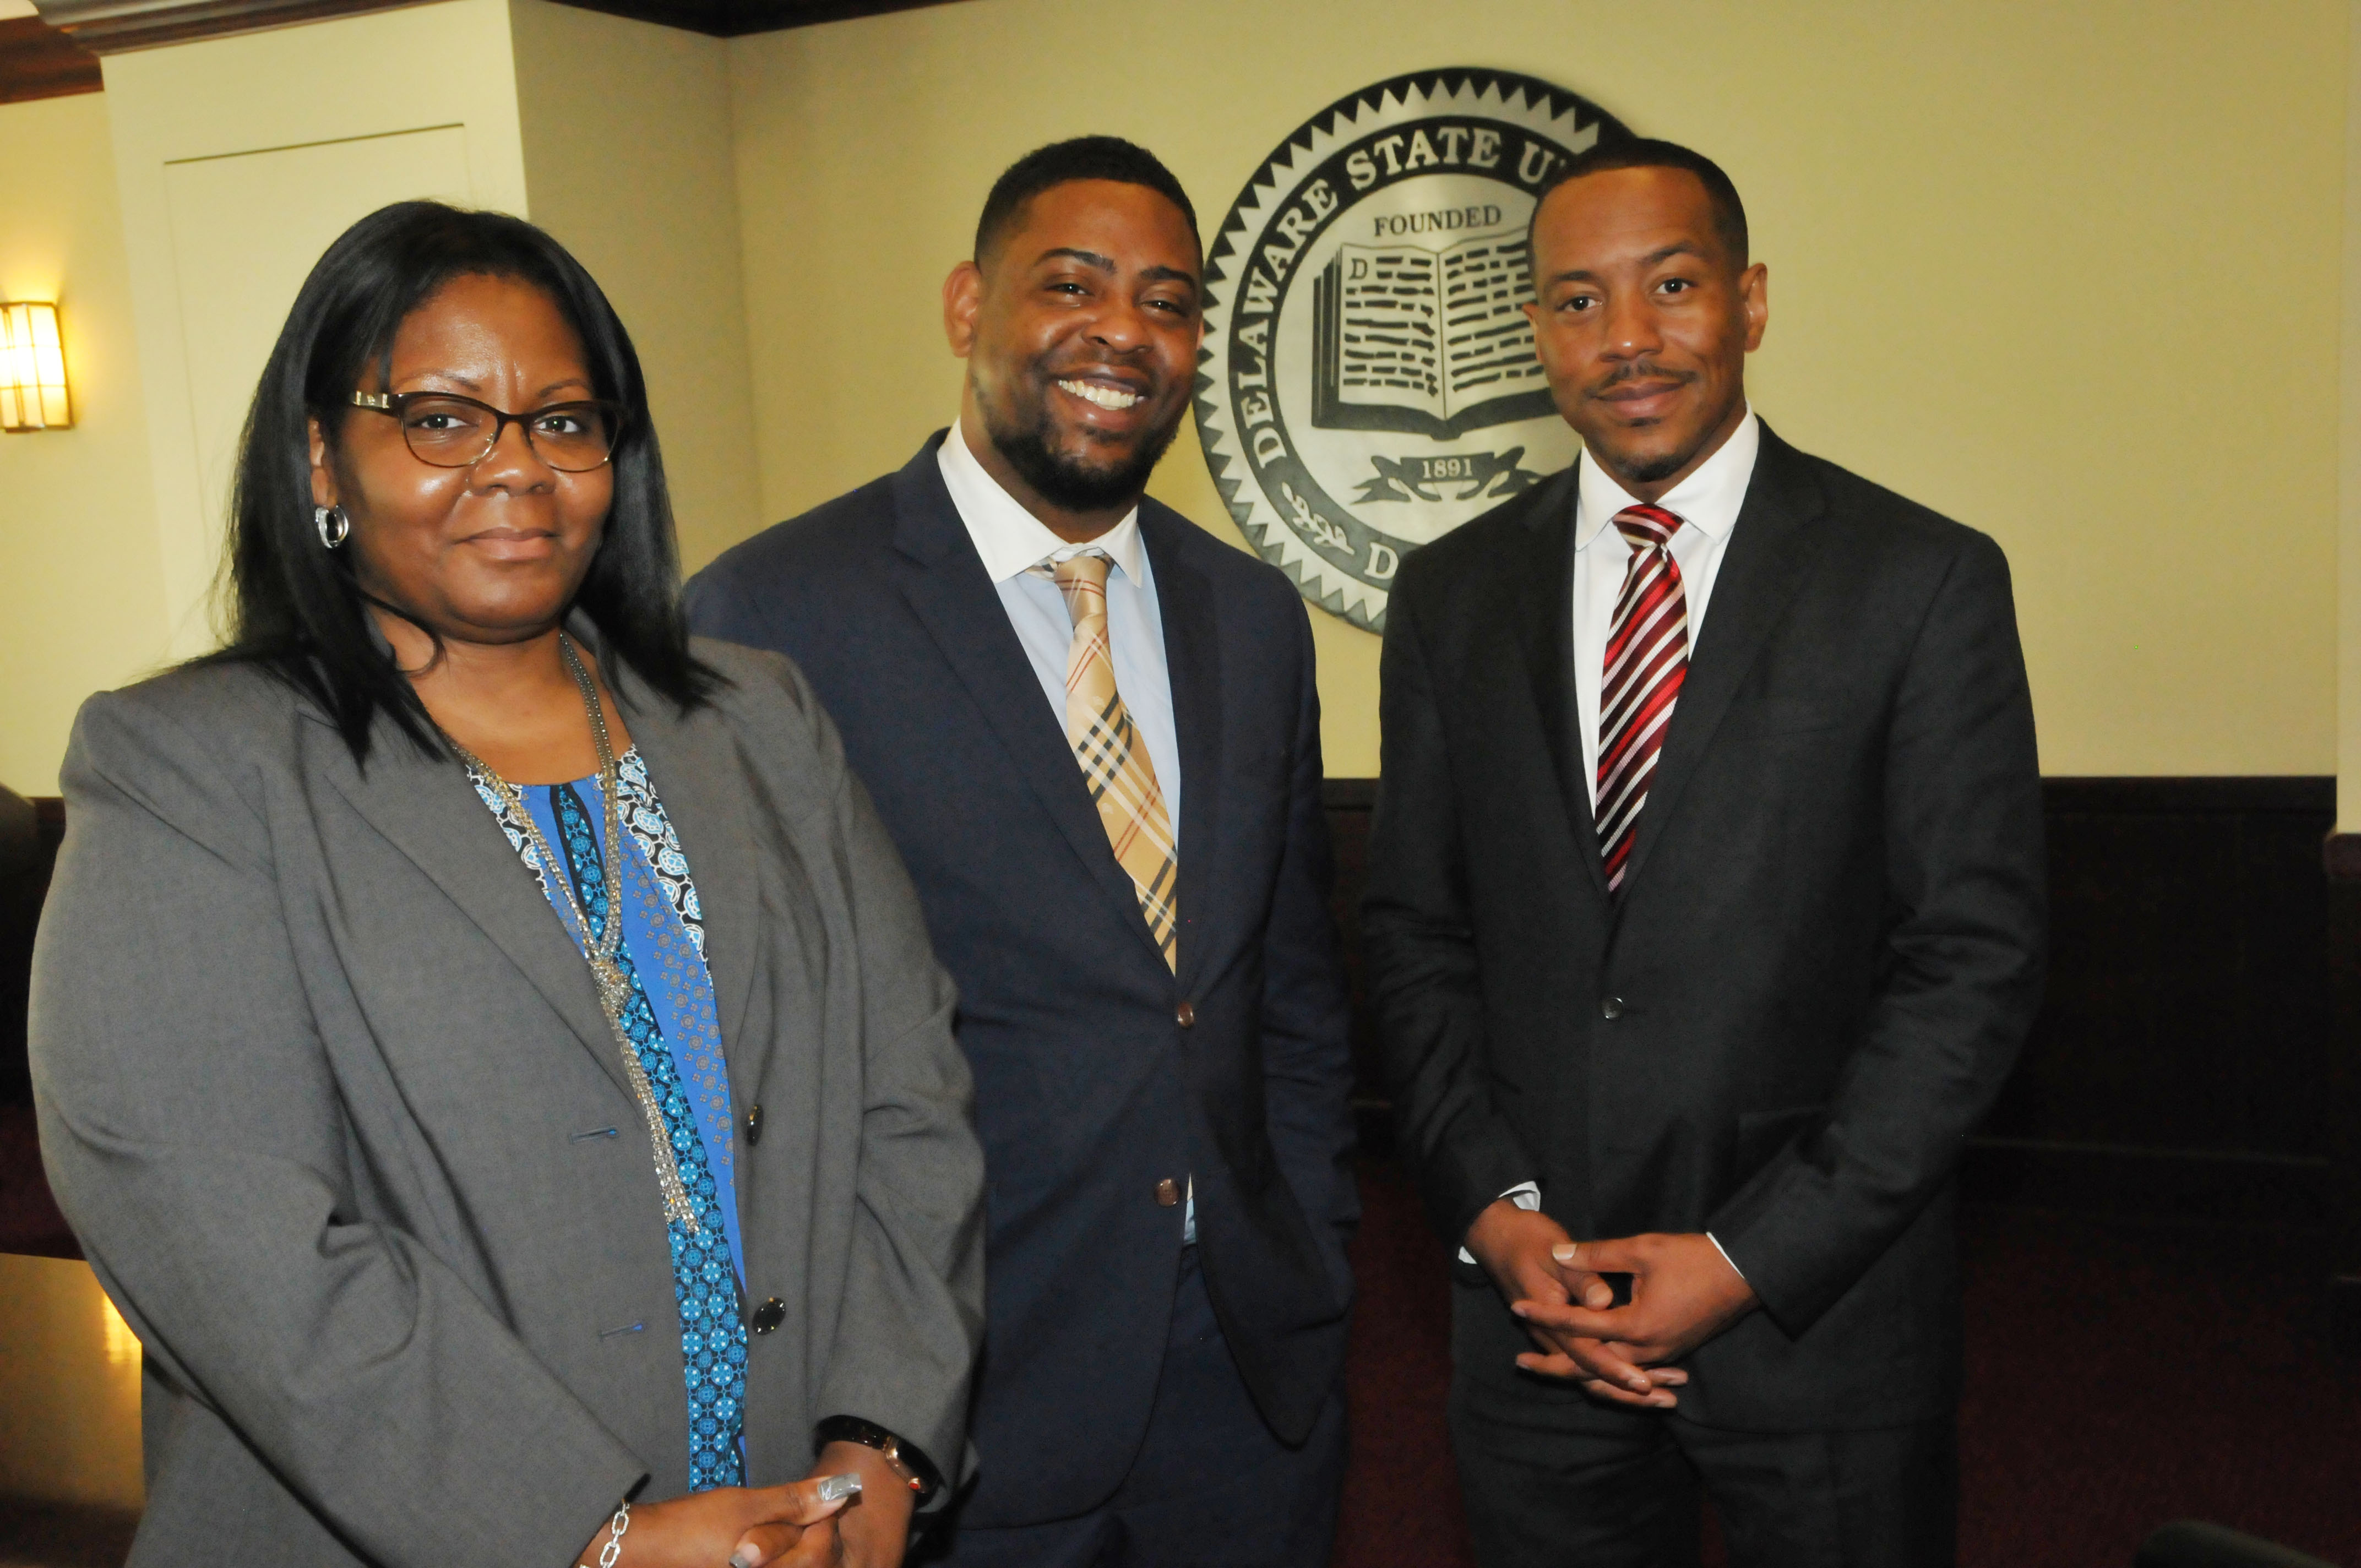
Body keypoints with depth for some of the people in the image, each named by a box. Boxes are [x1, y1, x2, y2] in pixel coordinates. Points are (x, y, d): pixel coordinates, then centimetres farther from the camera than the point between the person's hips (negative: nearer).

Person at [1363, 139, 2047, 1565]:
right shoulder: (1452, 595, 4)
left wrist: (1752, 1259, -13)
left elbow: (1979, 953, -9)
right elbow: (1415, 928, 6)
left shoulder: (1924, 580, -6)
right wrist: (1495, 1208, -6)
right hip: (1533, 1302, 3)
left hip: (1824, 1308, -2)